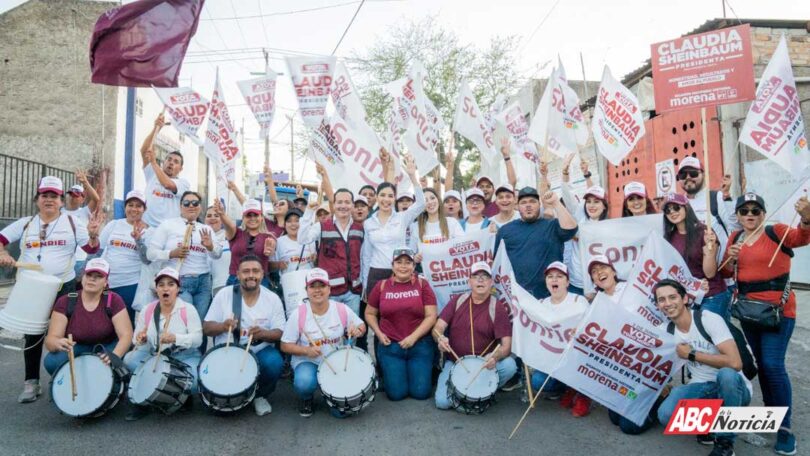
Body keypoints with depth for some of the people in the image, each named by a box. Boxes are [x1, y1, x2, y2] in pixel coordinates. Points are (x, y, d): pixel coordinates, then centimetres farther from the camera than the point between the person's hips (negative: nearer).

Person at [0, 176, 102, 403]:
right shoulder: (25, 224, 7)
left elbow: (92, 249, -5)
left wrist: (92, 234, -25)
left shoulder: (72, 223, 1)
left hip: (63, 287, -2)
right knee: (32, 335, 9)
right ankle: (31, 382, 19)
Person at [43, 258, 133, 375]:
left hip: (107, 347, -1)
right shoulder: (65, 302, -12)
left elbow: (126, 335, -20)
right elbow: (50, 339, -18)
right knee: (52, 362, -28)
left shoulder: (113, 300, -15)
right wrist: (58, 343, -43)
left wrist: (115, 355, -40)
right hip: (76, 349, 1)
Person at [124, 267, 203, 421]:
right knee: (130, 359, -22)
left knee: (191, 382, -32)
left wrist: (175, 338, -33)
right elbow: (136, 340, 5)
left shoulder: (188, 309, -8)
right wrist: (141, 340, -20)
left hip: (185, 358, -4)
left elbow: (197, 339, -16)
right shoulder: (147, 311, 3)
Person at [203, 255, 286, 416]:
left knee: (274, 363, -31)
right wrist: (223, 326, -23)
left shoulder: (273, 299, -3)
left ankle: (260, 395, 4)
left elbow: (279, 333, -5)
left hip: (260, 351, 0)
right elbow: (206, 328, 0)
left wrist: (263, 333, -27)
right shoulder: (224, 294, -2)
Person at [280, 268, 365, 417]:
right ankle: (306, 399, 4)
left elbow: (362, 327, 5)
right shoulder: (298, 315, -14)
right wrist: (306, 350, -25)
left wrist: (357, 331, -20)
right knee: (304, 383, -36)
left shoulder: (342, 309, -9)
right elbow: (285, 345, -7)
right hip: (307, 362, -1)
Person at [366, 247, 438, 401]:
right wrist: (379, 333, -3)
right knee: (396, 393, -5)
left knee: (421, 392, -3)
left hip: (420, 344, 0)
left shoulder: (422, 284, -1)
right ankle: (387, 372, 27)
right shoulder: (381, 286, 2)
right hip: (390, 345, 1)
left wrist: (413, 337, -14)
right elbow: (370, 313, 12)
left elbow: (431, 316, -5)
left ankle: (412, 370, 28)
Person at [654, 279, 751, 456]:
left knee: (727, 374, -40)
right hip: (701, 388, 3)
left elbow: (735, 363, -28)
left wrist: (691, 354, -20)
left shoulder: (709, 319, -17)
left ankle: (725, 441, -16)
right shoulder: (666, 331, -1)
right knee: (666, 415, -27)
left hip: (733, 387, -3)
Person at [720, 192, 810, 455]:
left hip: (777, 308, -5)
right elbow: (727, 274, 11)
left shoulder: (776, 232, -6)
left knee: (773, 365, -10)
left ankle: (785, 426, 2)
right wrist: (730, 259, -10)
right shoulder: (735, 238, 7)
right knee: (761, 363, 15)